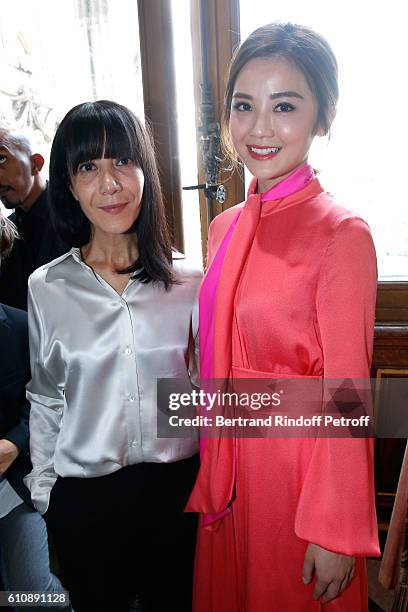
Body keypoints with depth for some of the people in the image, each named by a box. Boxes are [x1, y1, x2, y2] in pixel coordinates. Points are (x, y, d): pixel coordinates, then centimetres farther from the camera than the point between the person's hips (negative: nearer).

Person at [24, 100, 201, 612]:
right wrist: (44, 493, 6)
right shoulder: (46, 288, -6)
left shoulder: (188, 282, -7)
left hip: (177, 487, 0)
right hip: (83, 496, 0)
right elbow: (44, 399, 3)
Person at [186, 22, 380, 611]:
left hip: (300, 470, -6)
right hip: (229, 469, 6)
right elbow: (216, 363, 7)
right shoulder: (225, 227, 2)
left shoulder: (342, 235, -18)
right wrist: (210, 474, 12)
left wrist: (335, 534, -12)